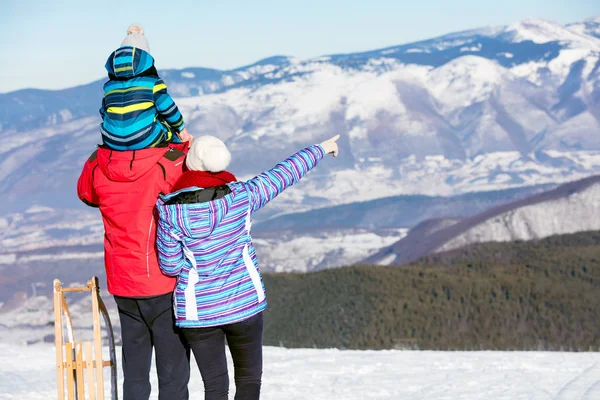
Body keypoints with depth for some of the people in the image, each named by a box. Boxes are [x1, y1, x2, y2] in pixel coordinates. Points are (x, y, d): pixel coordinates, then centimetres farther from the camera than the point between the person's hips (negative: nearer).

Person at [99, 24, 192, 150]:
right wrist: (181, 128, 17)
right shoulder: (152, 82, -6)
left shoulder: (109, 86, 6)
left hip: (113, 143, 4)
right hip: (146, 140, -4)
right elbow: (167, 108, 0)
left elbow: (104, 113, 15)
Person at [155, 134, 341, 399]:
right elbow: (284, 174, 2)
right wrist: (321, 149, 16)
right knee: (249, 378, 15)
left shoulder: (170, 211, -12)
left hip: (197, 312, 0)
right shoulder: (242, 196, -11)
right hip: (244, 305, 0)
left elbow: (170, 266, -5)